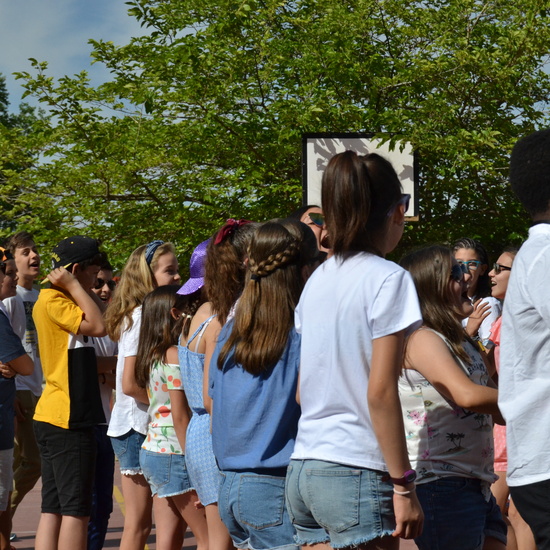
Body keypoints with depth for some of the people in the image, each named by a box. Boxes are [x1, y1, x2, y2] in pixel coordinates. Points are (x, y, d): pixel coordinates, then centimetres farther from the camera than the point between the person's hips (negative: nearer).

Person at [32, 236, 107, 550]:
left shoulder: (64, 300, 18)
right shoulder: (52, 300, -11)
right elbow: (97, 326, -20)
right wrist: (74, 286, -10)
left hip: (54, 418, 10)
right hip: (67, 420, -10)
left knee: (54, 509, 8)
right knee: (76, 511, -7)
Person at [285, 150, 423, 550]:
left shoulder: (317, 280, 13)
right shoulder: (388, 279, -8)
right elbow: (380, 392, -14)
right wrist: (404, 485, -10)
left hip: (303, 470, 7)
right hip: (356, 474, -7)